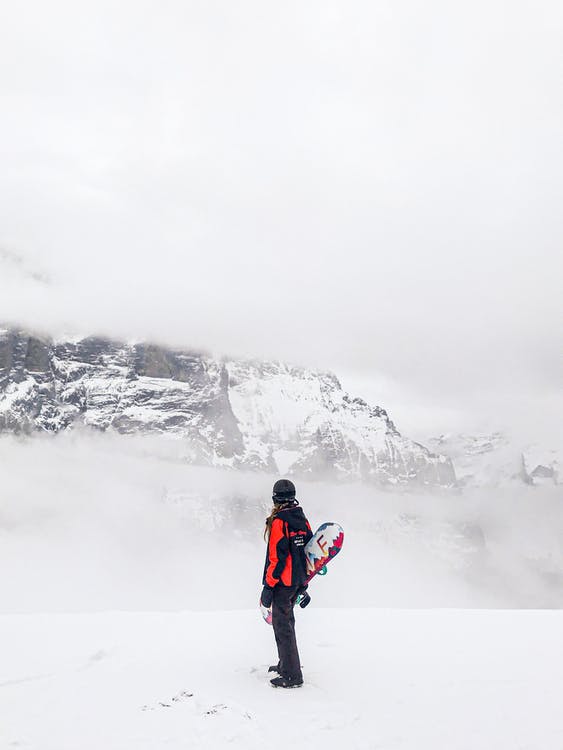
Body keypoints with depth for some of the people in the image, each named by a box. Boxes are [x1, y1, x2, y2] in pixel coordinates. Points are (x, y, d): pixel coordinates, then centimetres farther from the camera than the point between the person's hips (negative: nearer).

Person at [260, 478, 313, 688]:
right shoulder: (303, 520, 7)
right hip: (298, 581, 8)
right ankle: (286, 664, 34)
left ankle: (292, 675, 2)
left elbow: (276, 558, -20)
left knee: (282, 625, -1)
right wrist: (303, 584, 21)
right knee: (287, 622, 21)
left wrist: (268, 586, -14)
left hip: (283, 582, -8)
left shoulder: (278, 522, -17)